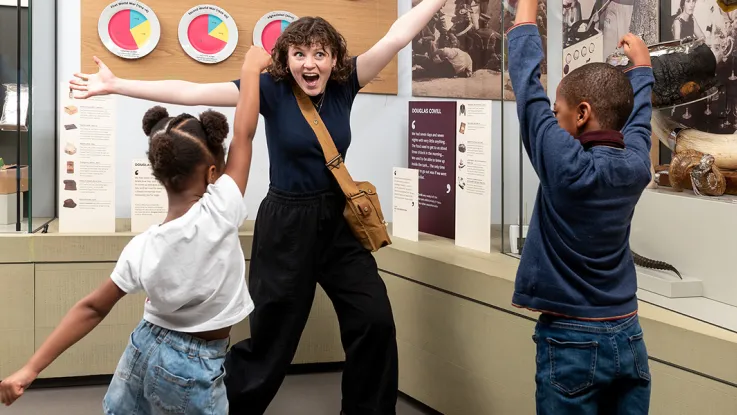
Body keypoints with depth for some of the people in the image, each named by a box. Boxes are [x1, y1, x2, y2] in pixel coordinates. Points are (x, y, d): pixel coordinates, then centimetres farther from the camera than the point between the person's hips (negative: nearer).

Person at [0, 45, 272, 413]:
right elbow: (244, 134, -13)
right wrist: (251, 71, 1)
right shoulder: (219, 213, -22)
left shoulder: (141, 248, -10)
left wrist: (31, 369, 3)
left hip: (144, 350, 4)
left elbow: (93, 309, -5)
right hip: (193, 369, -4)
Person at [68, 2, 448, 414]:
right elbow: (190, 92, -14)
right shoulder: (272, 89, -10)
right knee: (271, 337, 4)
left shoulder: (344, 85, -2)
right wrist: (115, 84, -17)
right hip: (287, 224, -3)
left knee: (376, 321, 1)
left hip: (340, 220, 4)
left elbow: (397, 36, -5)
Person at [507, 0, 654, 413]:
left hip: (572, 341, -5)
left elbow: (527, 81, -8)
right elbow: (638, 116, 19)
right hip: (628, 337, 5)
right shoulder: (636, 165, -3)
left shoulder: (565, 166, -17)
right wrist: (641, 64, 38)